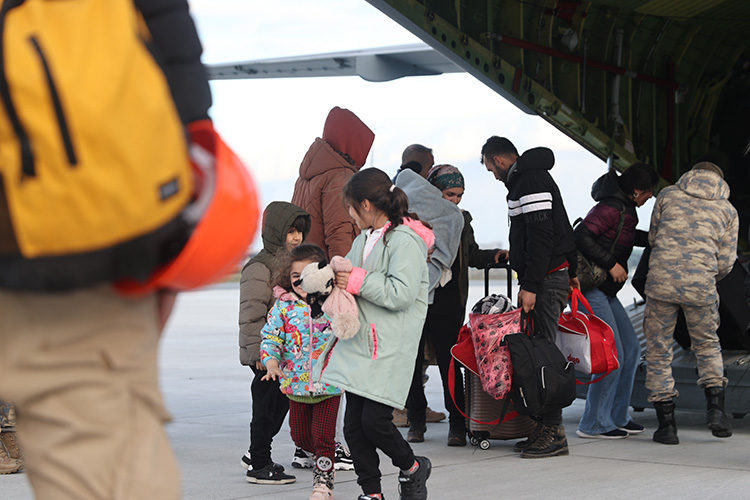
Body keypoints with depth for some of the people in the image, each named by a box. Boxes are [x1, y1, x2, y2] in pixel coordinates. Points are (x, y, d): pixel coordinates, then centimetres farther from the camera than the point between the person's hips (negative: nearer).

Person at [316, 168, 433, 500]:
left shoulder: (405, 241, -12)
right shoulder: (364, 239, 16)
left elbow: (401, 294, -20)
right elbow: (347, 272, 29)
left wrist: (357, 281, -15)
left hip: (389, 349, -8)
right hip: (359, 342, 8)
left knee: (374, 421, -10)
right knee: (354, 424, 5)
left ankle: (412, 467, 17)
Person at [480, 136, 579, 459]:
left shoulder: (530, 182, -12)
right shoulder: (534, 178, 22)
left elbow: (540, 236, -21)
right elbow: (563, 230, 27)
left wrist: (530, 285, -23)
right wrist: (570, 271, 29)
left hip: (546, 281, -10)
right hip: (557, 275, 10)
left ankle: (552, 431, -10)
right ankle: (546, 429, 9)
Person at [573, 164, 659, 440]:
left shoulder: (624, 208, 14)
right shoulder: (612, 208, -18)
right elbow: (581, 236, -28)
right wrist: (611, 264, -23)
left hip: (605, 291, 11)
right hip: (590, 289, -11)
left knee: (631, 349, 11)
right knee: (613, 355, -11)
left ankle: (616, 416, 19)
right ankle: (594, 423, -3)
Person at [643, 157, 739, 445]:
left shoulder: (667, 195, 11)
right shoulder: (728, 210, 12)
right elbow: (725, 261, 11)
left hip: (660, 280, -1)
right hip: (701, 285, 1)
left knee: (658, 350, 7)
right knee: (707, 345, 20)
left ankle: (666, 423, 7)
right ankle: (715, 407, 6)